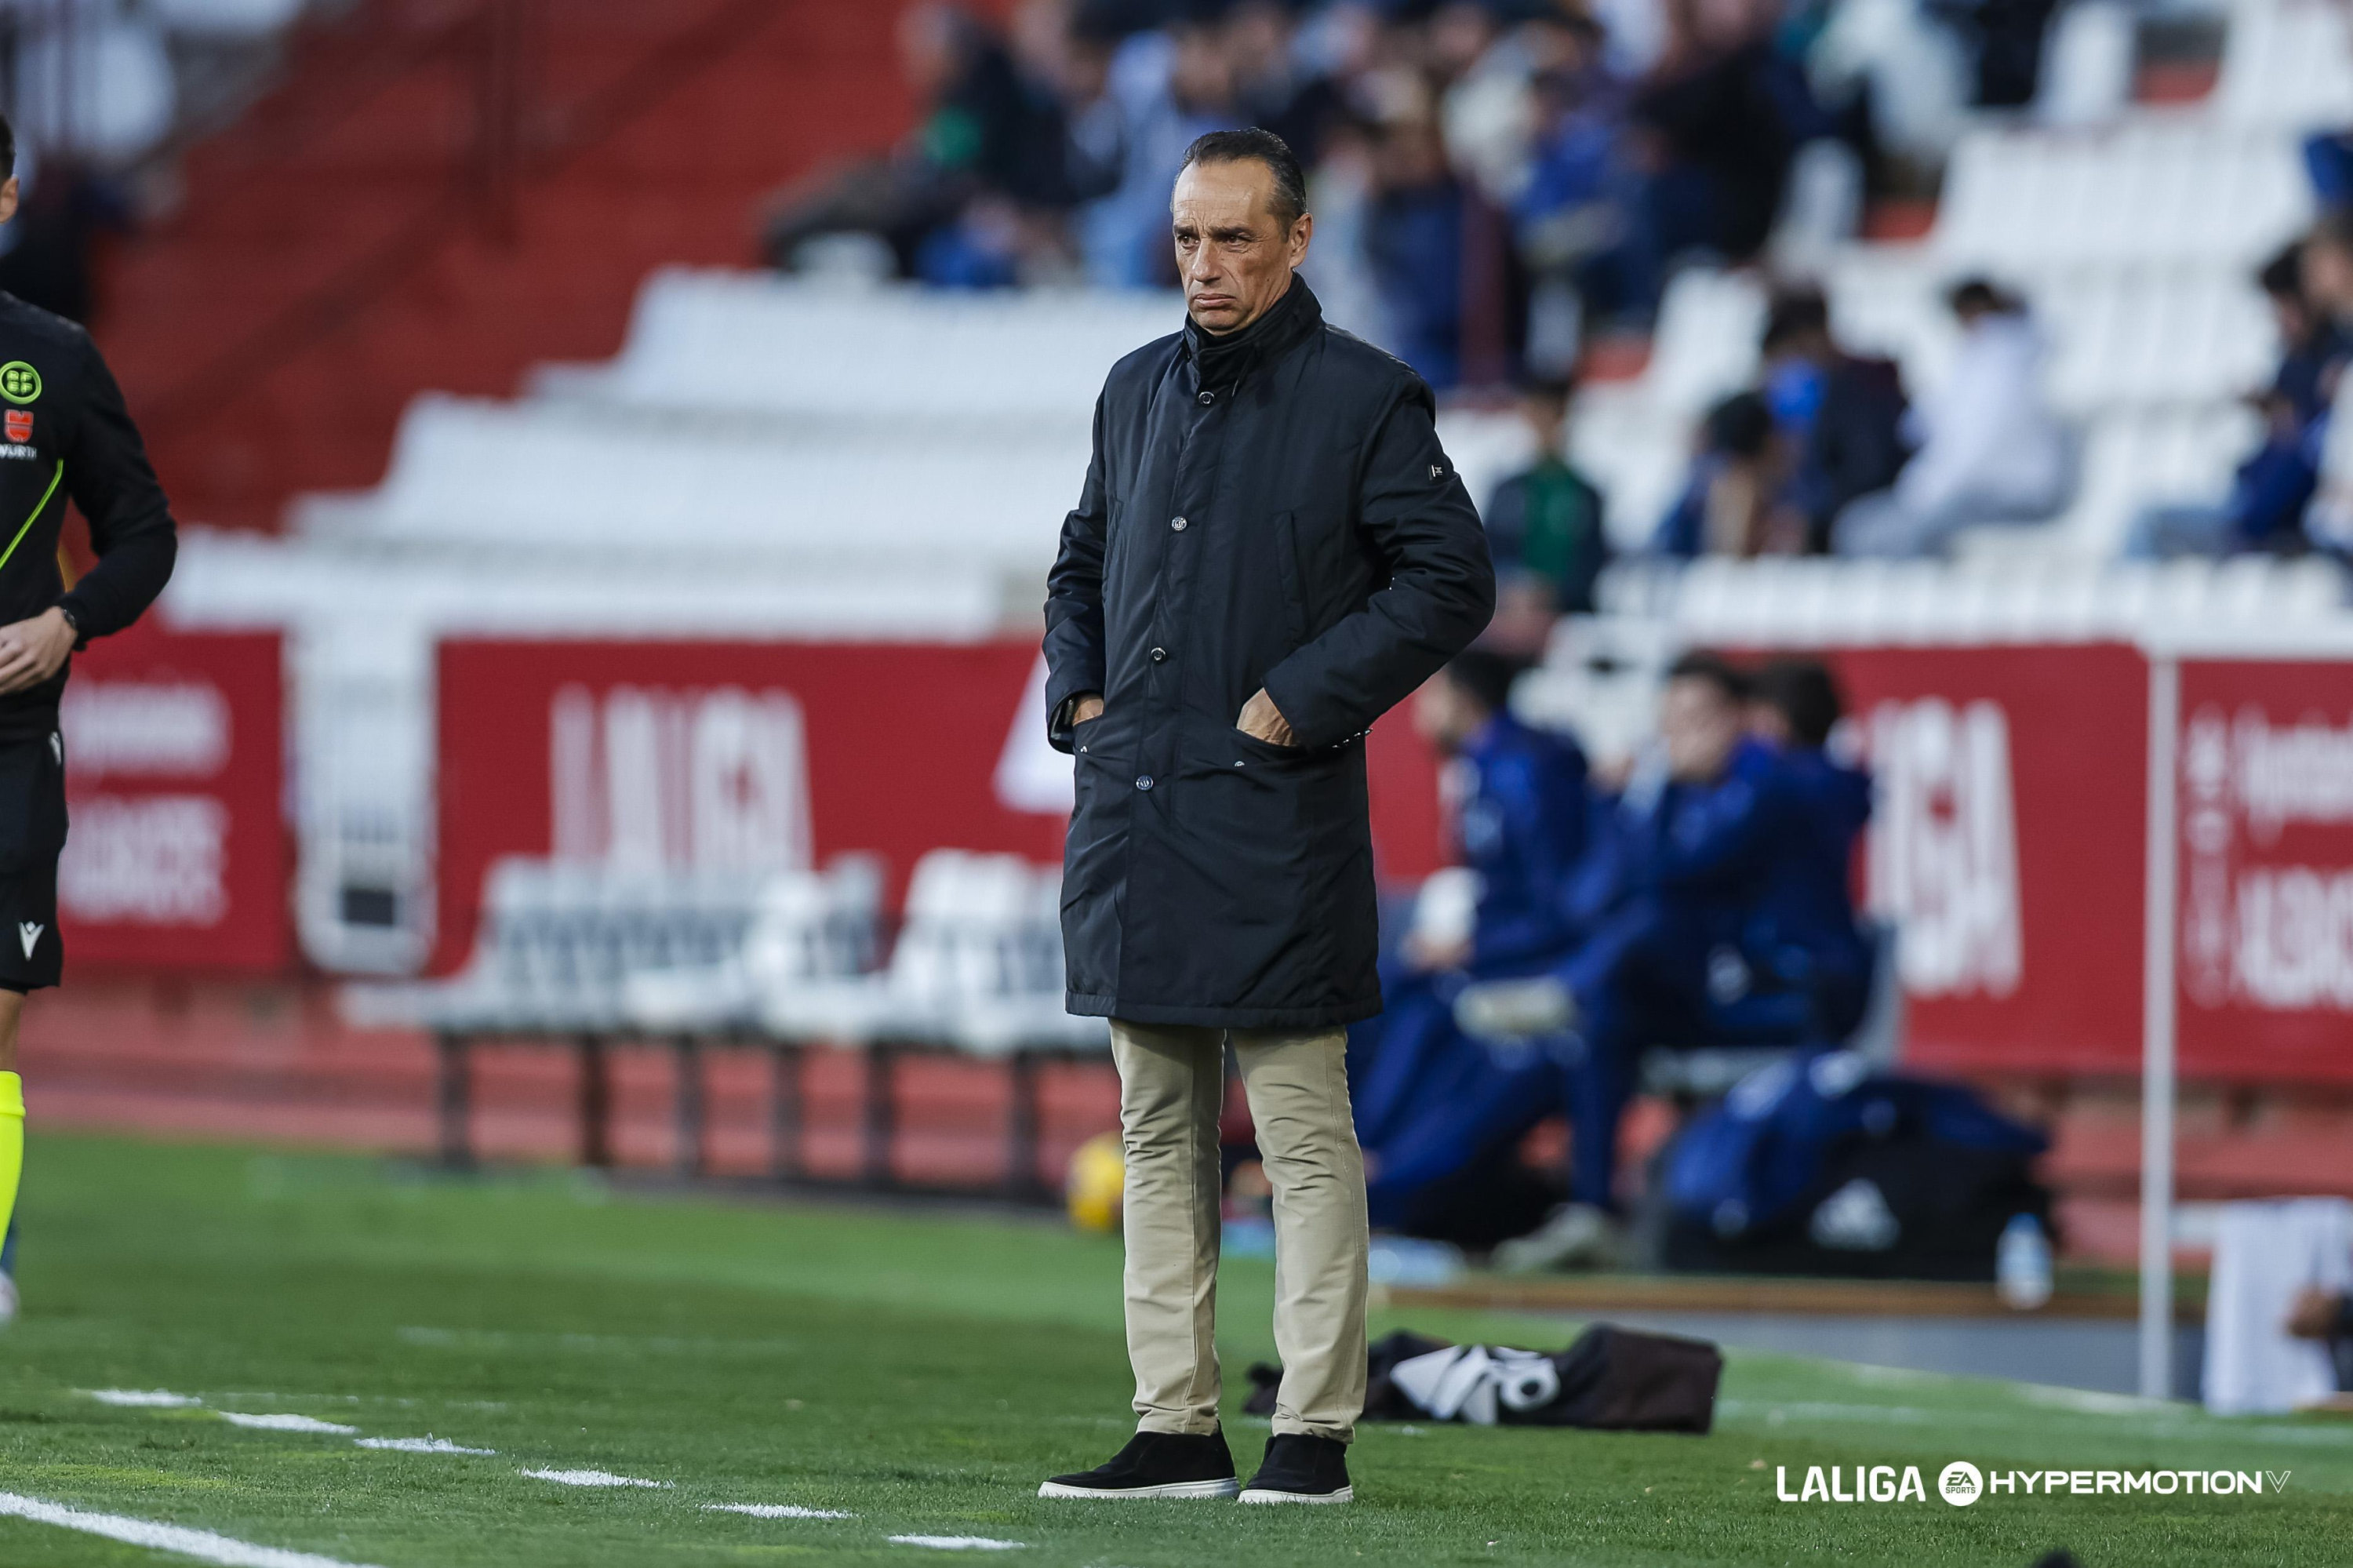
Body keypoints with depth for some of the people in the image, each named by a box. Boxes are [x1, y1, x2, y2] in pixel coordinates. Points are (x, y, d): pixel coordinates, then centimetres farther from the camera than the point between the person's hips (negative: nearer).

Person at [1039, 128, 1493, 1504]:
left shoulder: (1363, 398, -4)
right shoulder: (1138, 392, 14)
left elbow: (1452, 578, -7)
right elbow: (1083, 561, 27)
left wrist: (1302, 698, -12)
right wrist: (1078, 691, 9)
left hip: (1274, 817, -7)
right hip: (1130, 809, 7)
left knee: (1304, 1135, -4)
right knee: (1158, 1134, 9)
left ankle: (1315, 1432, -1)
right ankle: (1177, 1430, 13)